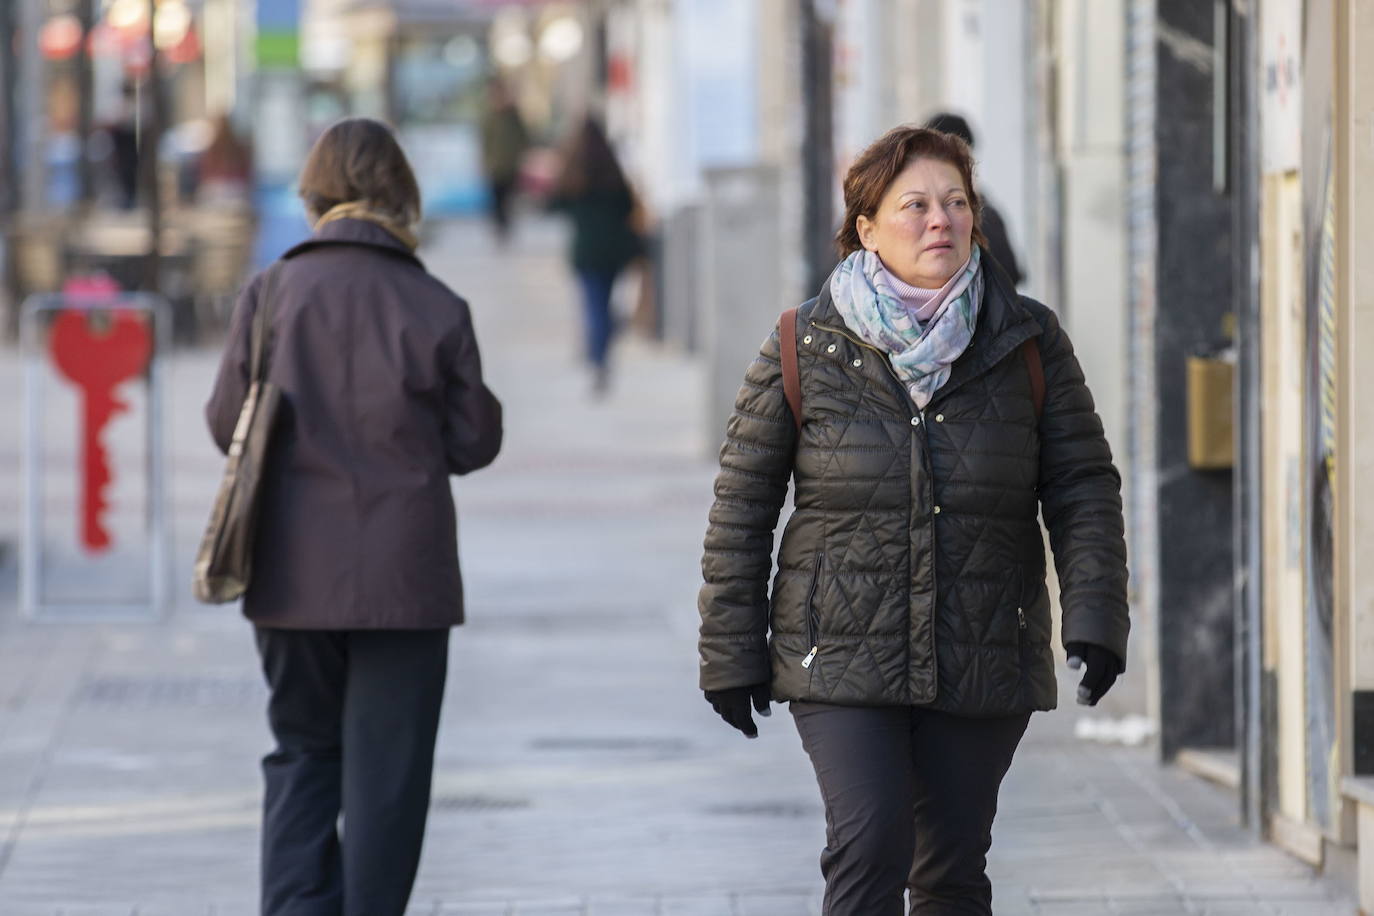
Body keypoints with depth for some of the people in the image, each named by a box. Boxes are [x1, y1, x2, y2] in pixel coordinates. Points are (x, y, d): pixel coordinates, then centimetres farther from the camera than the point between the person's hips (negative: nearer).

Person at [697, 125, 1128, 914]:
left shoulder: (1029, 343, 2)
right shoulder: (806, 349, -2)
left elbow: (1084, 489, 3)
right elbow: (741, 507, 3)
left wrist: (1097, 619, -11)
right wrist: (730, 655, 1)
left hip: (984, 666, 2)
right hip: (843, 659, -2)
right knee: (870, 849, -16)